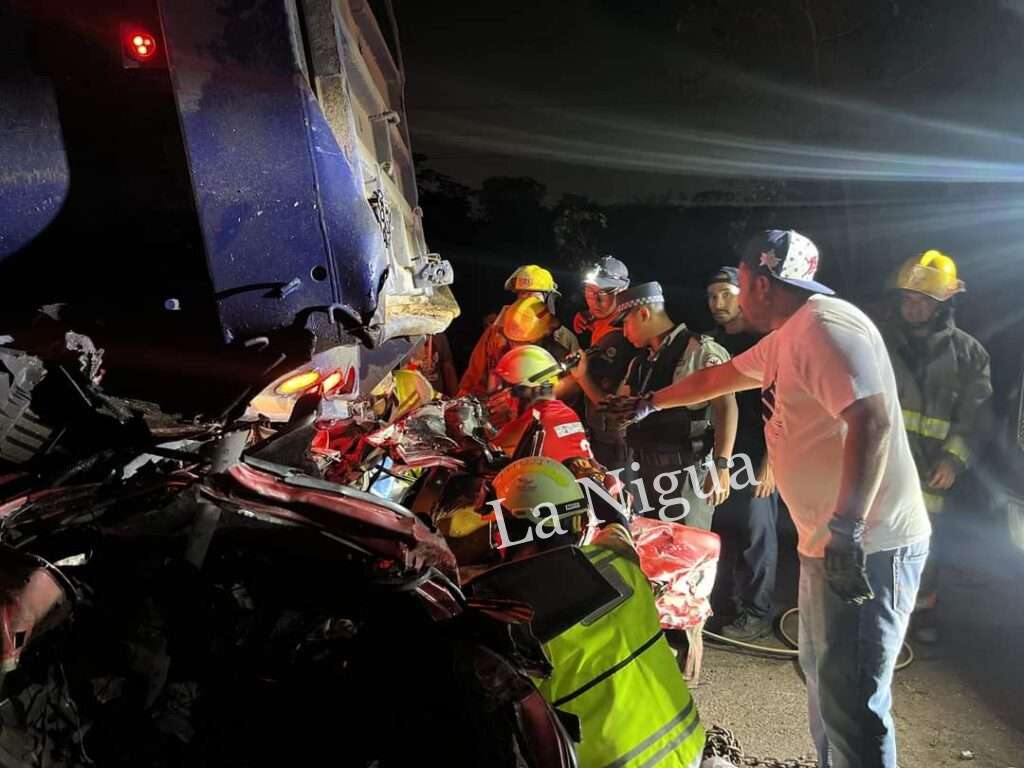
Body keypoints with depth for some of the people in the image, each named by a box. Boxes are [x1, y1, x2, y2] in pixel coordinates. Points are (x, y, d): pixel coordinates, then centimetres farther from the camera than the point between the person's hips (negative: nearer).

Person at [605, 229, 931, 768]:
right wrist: (650, 402, 37)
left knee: (850, 699, -4)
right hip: (828, 540, 10)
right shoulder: (785, 338, 15)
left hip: (866, 545, -10)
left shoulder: (823, 325, -17)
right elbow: (719, 378, 28)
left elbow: (872, 419, -29)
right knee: (822, 673, 20)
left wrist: (847, 529, -32)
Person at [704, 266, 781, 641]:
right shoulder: (712, 343, 12)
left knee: (756, 534, 2)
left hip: (755, 455, -5)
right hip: (720, 452, 5)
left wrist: (771, 459, -16)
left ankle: (757, 612, 14)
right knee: (718, 529, 8)